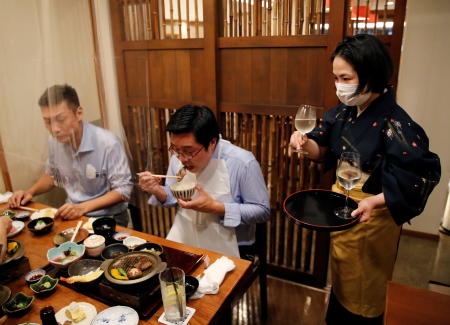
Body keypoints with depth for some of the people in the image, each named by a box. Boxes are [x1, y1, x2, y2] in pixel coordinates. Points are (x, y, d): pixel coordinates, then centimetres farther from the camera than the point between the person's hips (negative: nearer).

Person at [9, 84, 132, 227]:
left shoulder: (108, 143, -21)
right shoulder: (54, 140, -1)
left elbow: (123, 189, -16)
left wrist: (83, 207, -25)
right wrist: (30, 192, 2)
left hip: (108, 218, -5)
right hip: (73, 214, 5)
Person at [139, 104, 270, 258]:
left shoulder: (243, 162, -20)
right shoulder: (178, 158, -4)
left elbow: (262, 211, -14)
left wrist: (215, 207, -25)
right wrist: (158, 191, -13)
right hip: (184, 241, 4)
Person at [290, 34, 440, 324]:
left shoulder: (395, 125, -23)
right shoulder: (344, 112, -4)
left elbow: (423, 177, -21)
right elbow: (324, 150, 5)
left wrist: (375, 201, -32)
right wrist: (307, 143, -17)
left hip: (371, 216, -6)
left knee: (362, 291, 17)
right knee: (341, 280, 27)